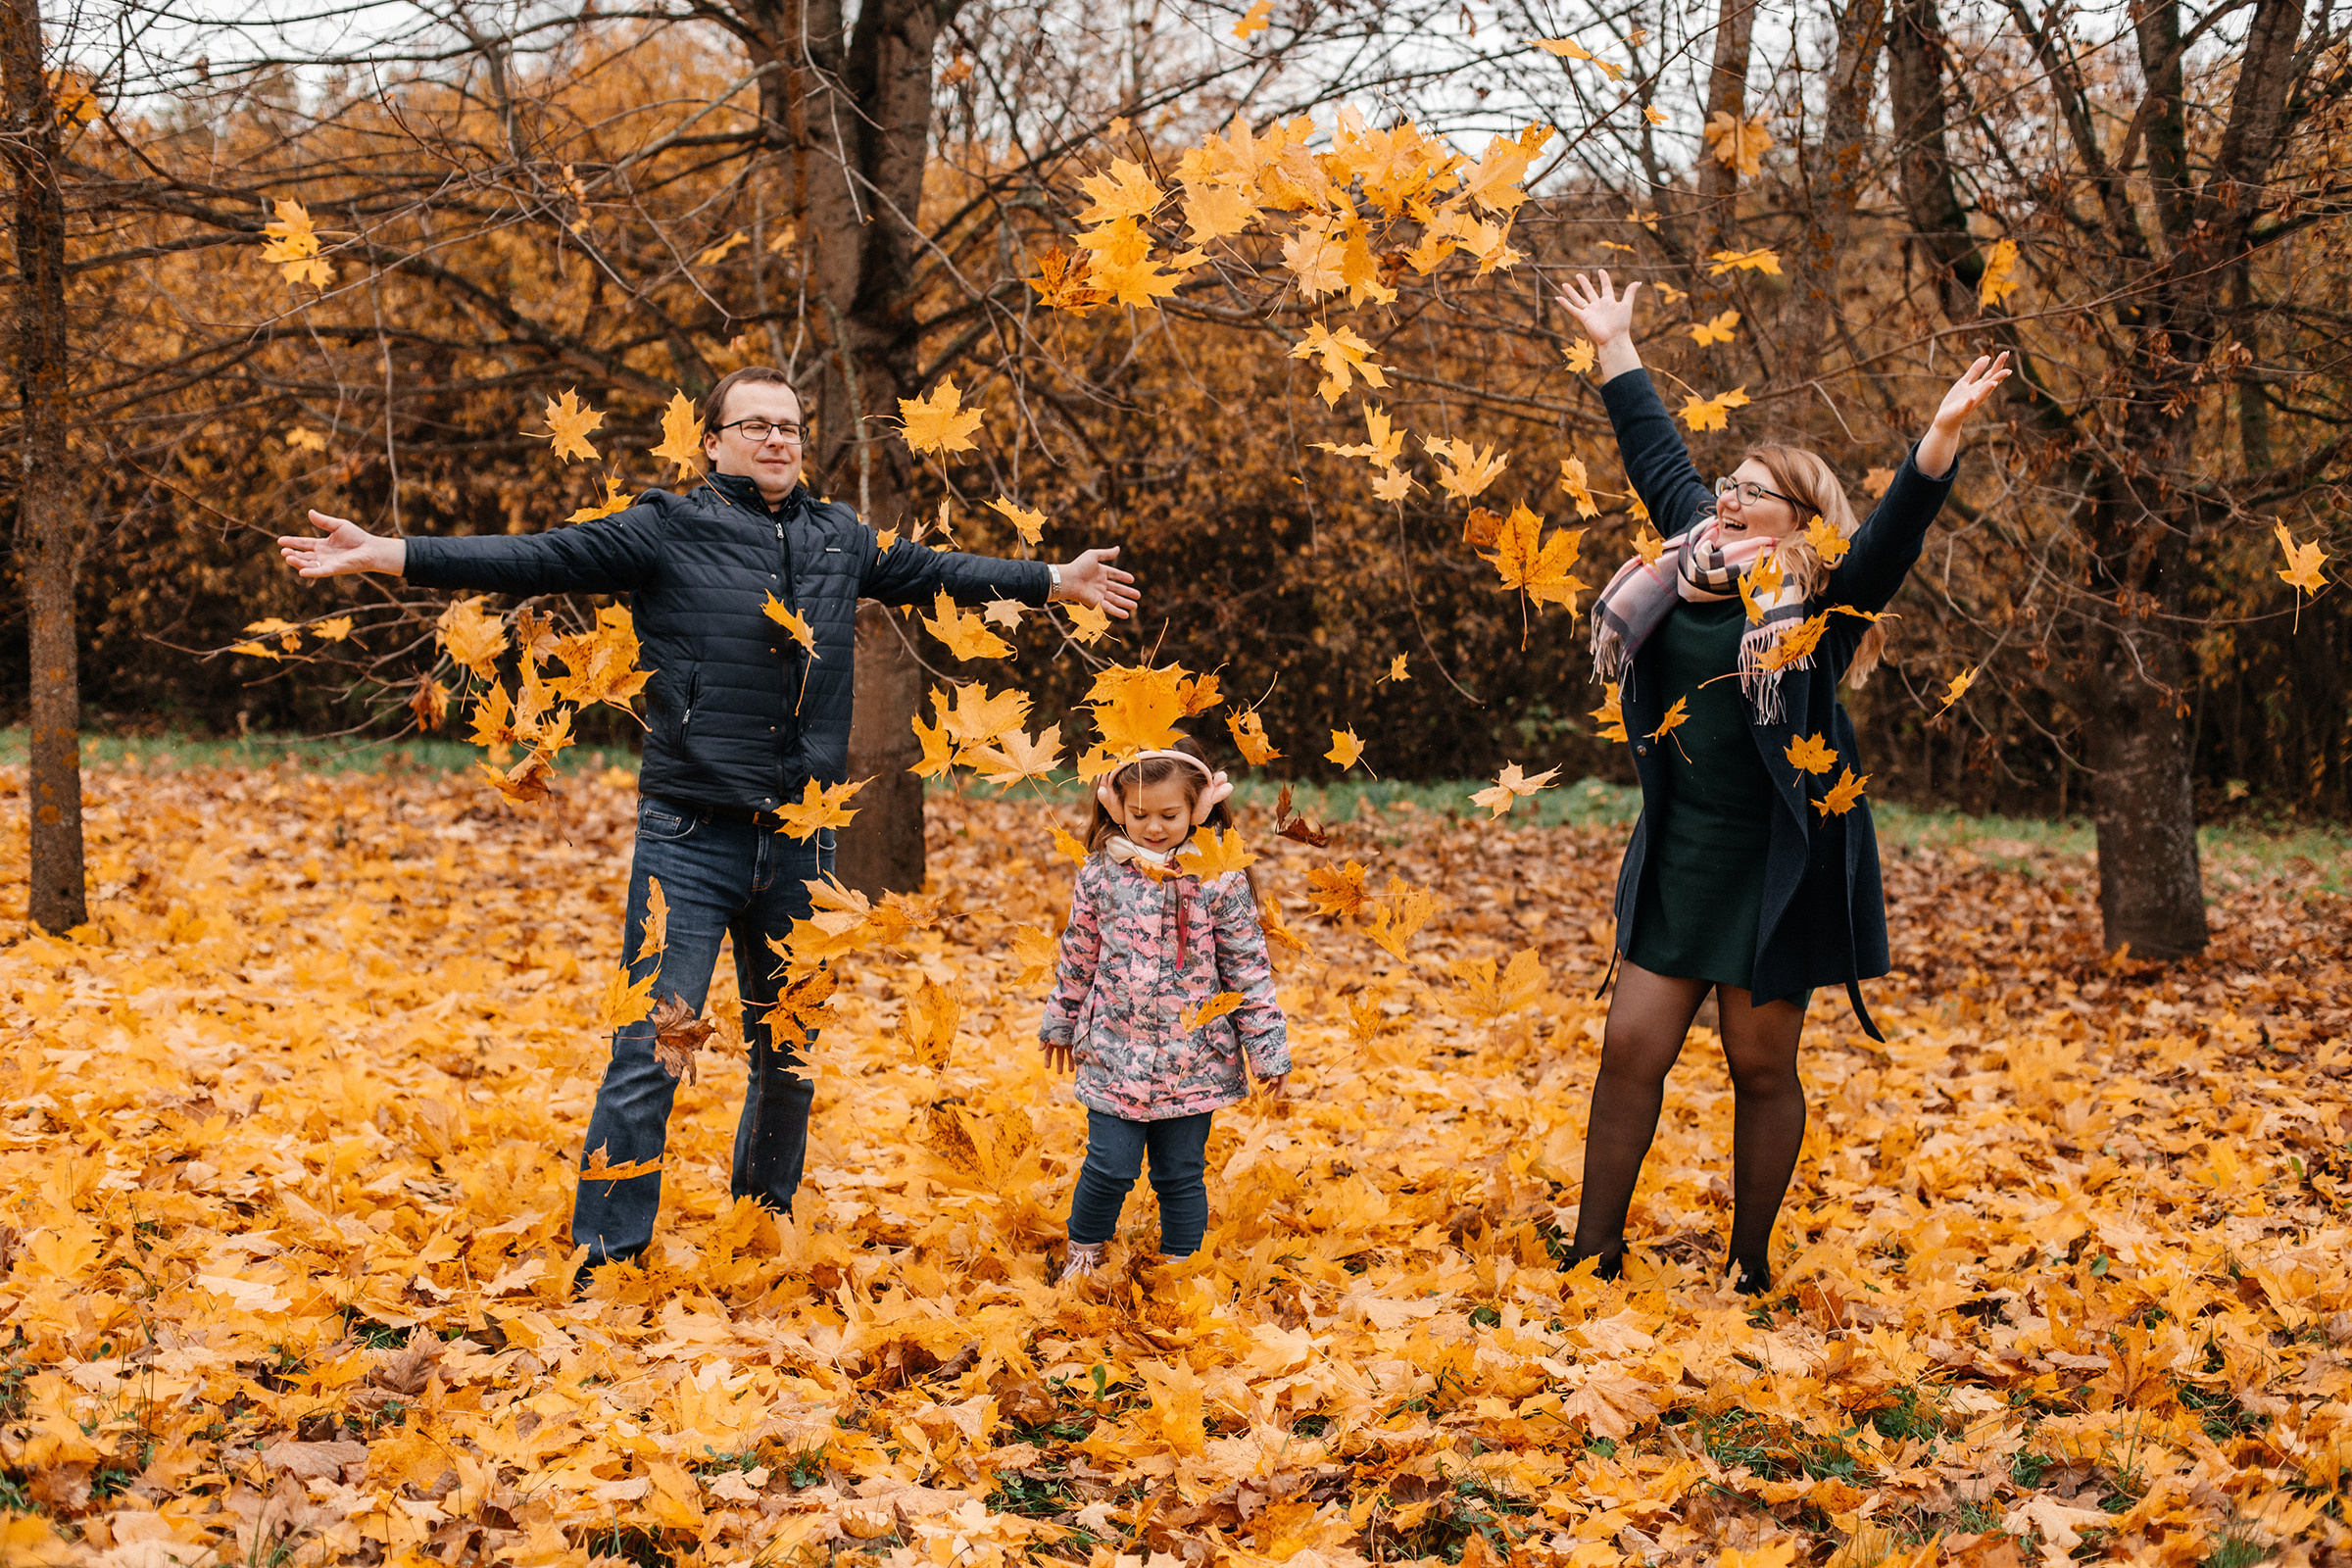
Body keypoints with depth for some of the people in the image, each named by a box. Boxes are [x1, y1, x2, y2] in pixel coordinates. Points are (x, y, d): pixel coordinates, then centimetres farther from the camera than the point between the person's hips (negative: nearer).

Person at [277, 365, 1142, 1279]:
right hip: (691, 842, -5)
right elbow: (537, 558, -8)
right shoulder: (666, 532, -3)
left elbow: (935, 571, 28)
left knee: (790, 1058, 15)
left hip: (799, 843, 5)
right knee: (649, 1055, -8)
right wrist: (386, 555, -17)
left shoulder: (841, 540, 12)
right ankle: (606, 1266, 1)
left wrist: (1056, 581, 38)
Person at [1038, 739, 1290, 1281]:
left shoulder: (1220, 880, -7)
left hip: (1192, 1058, -1)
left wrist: (1268, 1047, -2)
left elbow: (1247, 966, -2)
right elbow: (1077, 954, 11)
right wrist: (1060, 1022, 19)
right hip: (1115, 1050, 1)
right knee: (1110, 1166, -2)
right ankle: (1083, 1254, 24)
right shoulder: (1101, 873, -3)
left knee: (1180, 1174, 8)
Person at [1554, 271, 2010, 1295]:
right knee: (1632, 1050, 3)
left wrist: (1945, 433, -37)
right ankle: (1593, 1259, 11)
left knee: (1760, 1068, 5)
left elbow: (1894, 529, -22)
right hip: (1676, 862, 5)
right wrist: (1615, 346, 30)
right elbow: (1658, 456, 21)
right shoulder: (1695, 562, 9)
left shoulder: (1823, 600, -6)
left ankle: (1750, 1274, 18)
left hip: (1777, 871, -5)